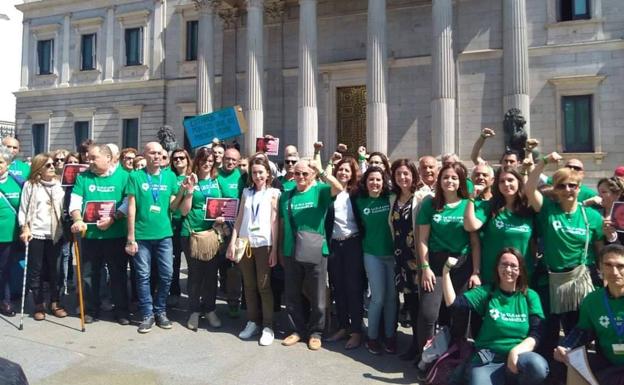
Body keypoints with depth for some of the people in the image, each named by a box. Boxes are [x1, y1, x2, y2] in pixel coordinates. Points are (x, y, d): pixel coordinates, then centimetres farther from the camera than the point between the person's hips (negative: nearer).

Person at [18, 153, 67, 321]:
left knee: (54, 269, 7)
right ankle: (39, 305, 15)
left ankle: (55, 303, 17)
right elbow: (23, 209, 0)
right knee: (36, 270, 4)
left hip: (55, 234, 2)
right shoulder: (30, 185, 0)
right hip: (35, 234, -2)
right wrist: (25, 229, -8)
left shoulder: (58, 184, 8)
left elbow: (64, 207, 8)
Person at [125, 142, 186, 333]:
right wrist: (131, 237, -7)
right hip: (142, 234, -2)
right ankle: (147, 314, 16)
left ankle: (160, 311, 22)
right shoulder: (135, 176, -2)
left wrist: (182, 190, -13)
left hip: (164, 233, 3)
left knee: (166, 274, 5)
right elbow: (131, 208, -4)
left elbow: (172, 206, 4)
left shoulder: (169, 176, 6)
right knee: (143, 276, 4)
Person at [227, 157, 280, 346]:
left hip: (264, 244, -4)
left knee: (264, 286, -1)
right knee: (249, 285, 9)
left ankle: (268, 326, 8)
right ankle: (253, 322, 21)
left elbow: (274, 222, -2)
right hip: (245, 243, 4)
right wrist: (233, 242, 3)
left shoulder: (273, 193, 1)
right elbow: (239, 219, 11)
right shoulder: (246, 192, 12)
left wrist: (274, 249, -7)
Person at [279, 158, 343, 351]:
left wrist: (321, 172, -24)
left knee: (317, 297, 7)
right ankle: (296, 329, 28)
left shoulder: (320, 191, -2)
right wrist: (281, 250, 11)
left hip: (316, 252, -3)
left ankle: (315, 332, 23)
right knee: (292, 295, 12)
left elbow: (339, 188, -22)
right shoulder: (286, 196, 7)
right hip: (291, 253, 4)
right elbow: (282, 224, 11)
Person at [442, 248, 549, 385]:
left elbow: (536, 334, 0)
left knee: (537, 366, -32)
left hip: (520, 356, 1)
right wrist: (446, 271, -14)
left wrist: (516, 351, -18)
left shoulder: (530, 296, 7)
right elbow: (452, 302, -6)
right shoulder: (487, 291, 5)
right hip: (488, 359, -1)